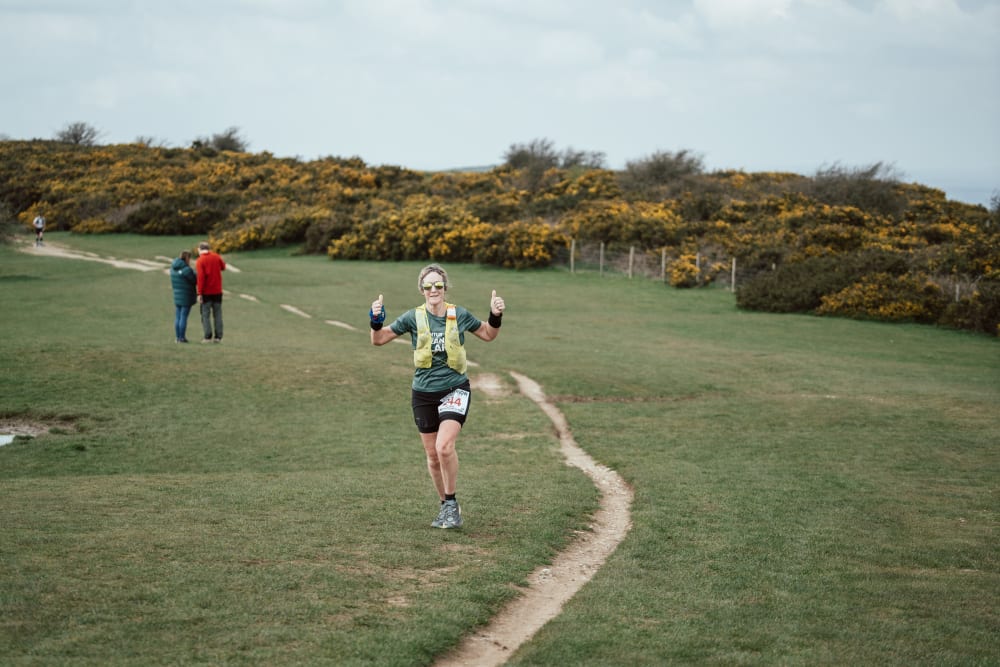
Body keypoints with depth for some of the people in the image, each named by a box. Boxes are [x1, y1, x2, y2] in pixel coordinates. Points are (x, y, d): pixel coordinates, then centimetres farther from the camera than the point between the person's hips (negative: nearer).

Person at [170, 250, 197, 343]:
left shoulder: (173, 268, 6)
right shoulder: (187, 269, -19)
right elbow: (195, 281, -11)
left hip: (177, 296, 7)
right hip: (186, 297, -7)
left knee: (177, 317, 10)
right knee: (184, 317, -3)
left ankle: (177, 337, 13)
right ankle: (182, 337, -1)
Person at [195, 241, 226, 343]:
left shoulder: (200, 261, -11)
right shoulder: (216, 257, 1)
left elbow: (201, 277, -18)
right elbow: (223, 267, 20)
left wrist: (199, 293, -16)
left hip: (206, 292, -4)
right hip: (217, 291, 4)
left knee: (205, 314, 3)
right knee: (217, 314, 8)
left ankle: (208, 336, -2)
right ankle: (218, 336, 5)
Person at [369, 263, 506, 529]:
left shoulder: (459, 315, -3)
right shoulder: (413, 317, -4)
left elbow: (488, 334, 13)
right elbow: (379, 339, 1)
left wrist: (496, 317, -5)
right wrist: (376, 321, -18)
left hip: (455, 389, -2)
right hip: (423, 393, 2)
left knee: (444, 447, -21)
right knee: (432, 455, 7)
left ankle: (452, 503, -4)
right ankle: (446, 506, 26)